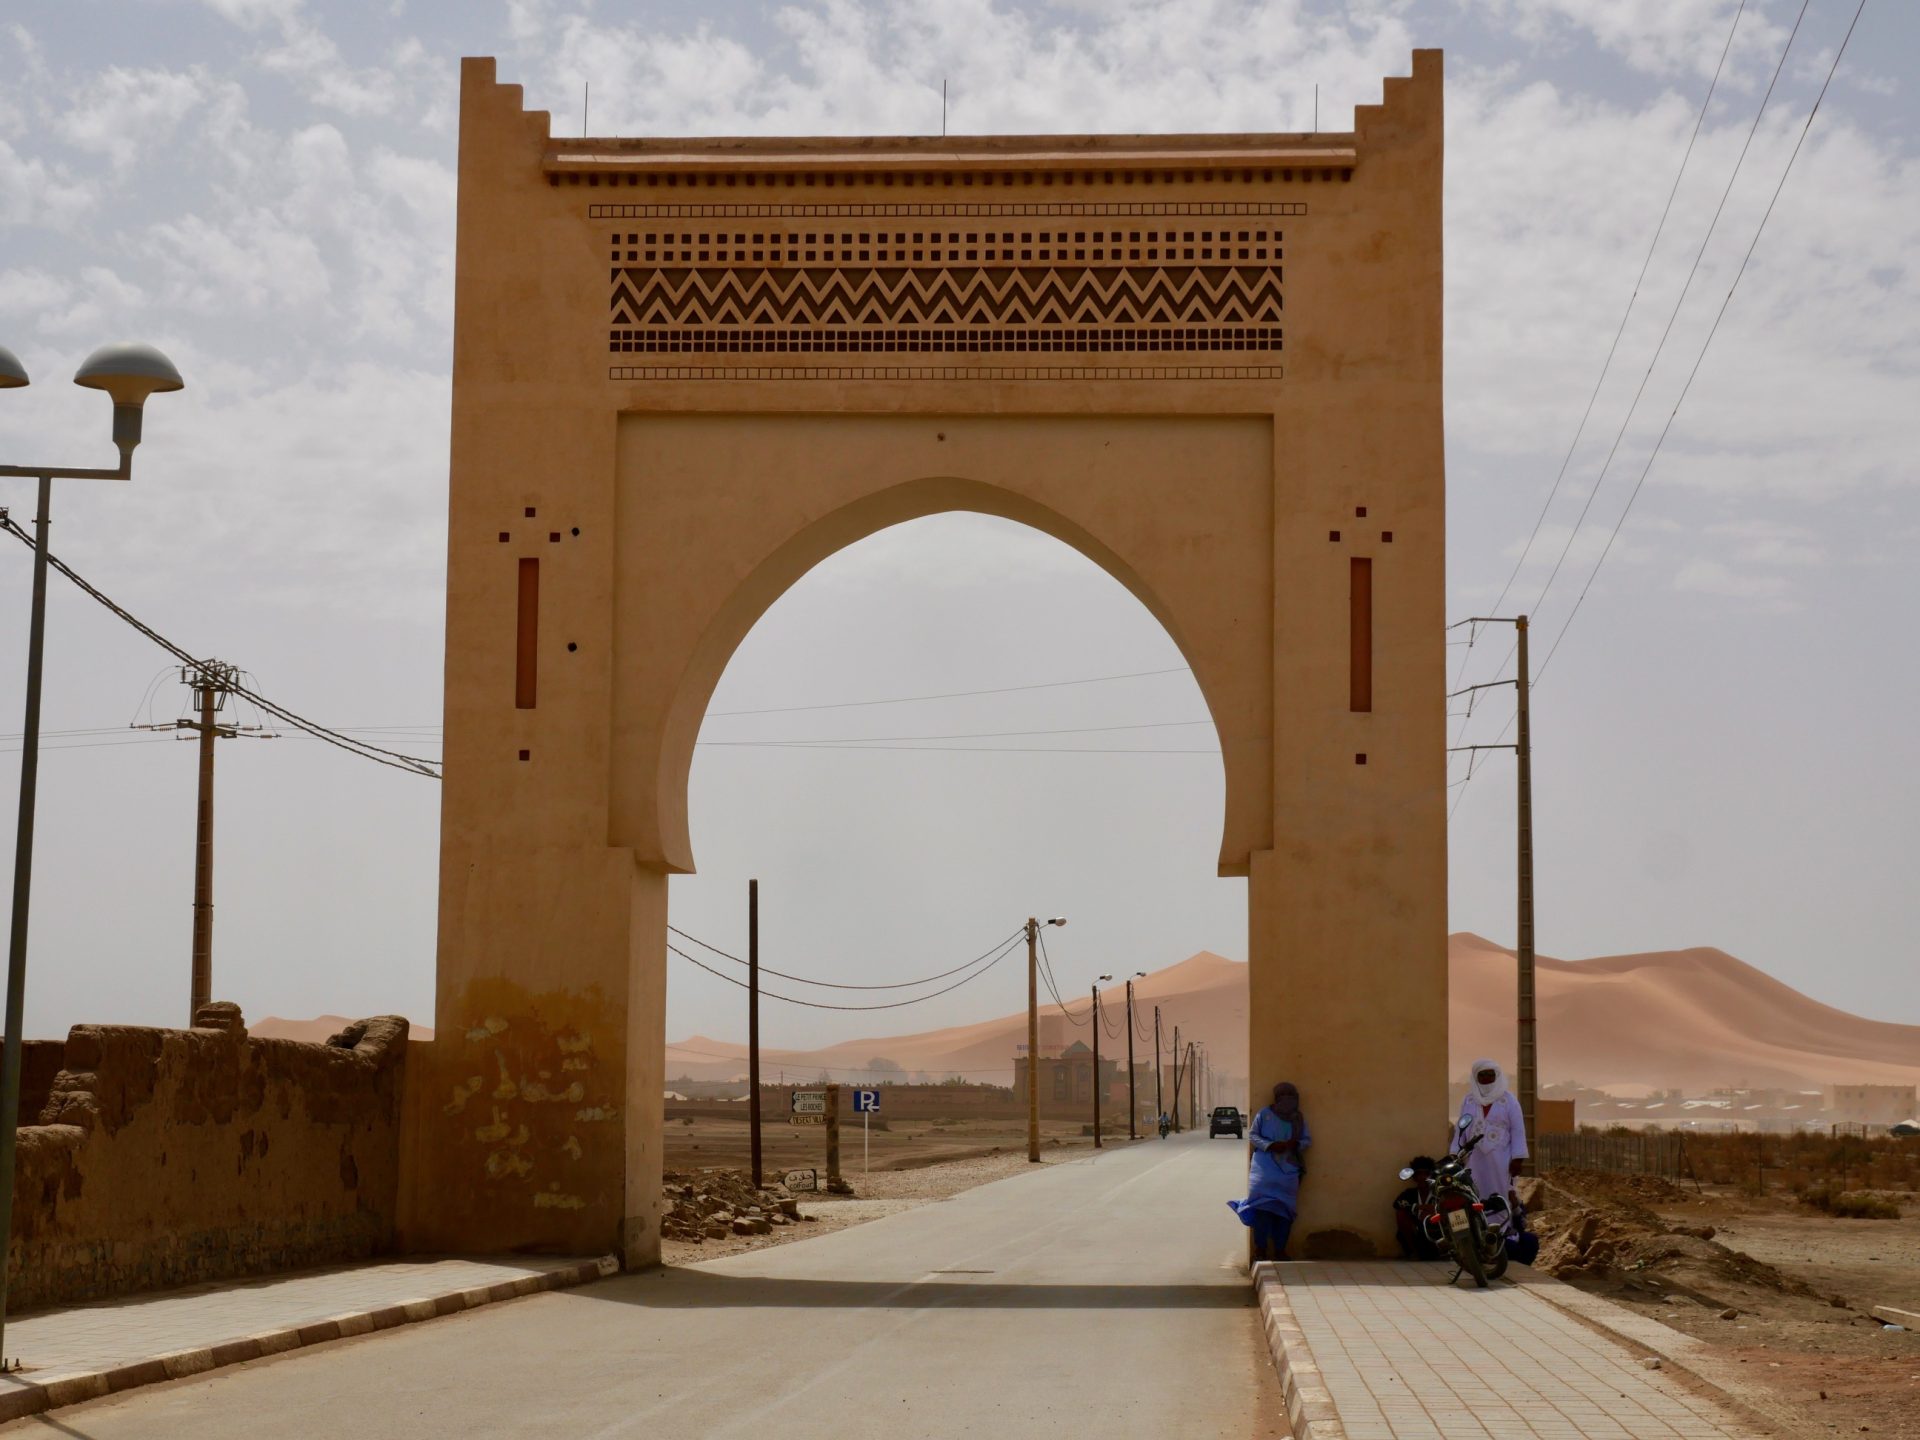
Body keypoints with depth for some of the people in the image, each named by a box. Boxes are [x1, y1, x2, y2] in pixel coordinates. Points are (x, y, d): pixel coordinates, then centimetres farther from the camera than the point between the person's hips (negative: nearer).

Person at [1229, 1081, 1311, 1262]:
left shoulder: (1298, 1118, 12)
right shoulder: (1264, 1115, 3)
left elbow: (1307, 1139, 13)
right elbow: (1252, 1136, 1)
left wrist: (1295, 1144, -10)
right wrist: (1270, 1145, -14)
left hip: (1289, 1171, 3)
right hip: (1265, 1170, -3)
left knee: (1285, 1210, 2)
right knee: (1263, 1207, -9)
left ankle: (1280, 1250, 10)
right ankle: (1260, 1249, -3)